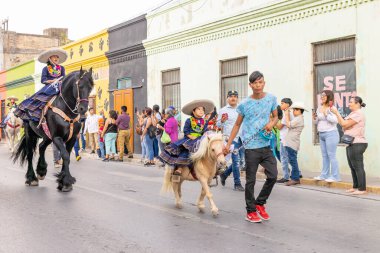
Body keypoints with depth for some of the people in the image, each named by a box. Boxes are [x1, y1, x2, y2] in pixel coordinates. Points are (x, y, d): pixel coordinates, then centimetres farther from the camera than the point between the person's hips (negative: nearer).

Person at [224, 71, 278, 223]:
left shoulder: (271, 99, 3)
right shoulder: (244, 104, -3)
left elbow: (275, 116, 15)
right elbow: (237, 125, 7)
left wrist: (272, 123, -9)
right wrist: (228, 144, 3)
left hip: (266, 145, 3)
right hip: (251, 147, -3)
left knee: (273, 175, -1)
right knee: (251, 180, 2)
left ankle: (260, 203, 20)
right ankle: (251, 212, 13)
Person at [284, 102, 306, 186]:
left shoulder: (298, 119, -13)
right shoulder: (297, 119, 19)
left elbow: (288, 125, -16)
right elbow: (289, 125, 15)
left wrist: (286, 115, -5)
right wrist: (288, 115, 13)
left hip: (292, 144, -10)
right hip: (290, 143, 10)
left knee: (293, 161, -6)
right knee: (292, 161, 13)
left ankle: (295, 178, -2)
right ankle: (296, 177, 19)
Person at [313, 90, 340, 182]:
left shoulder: (331, 108, -9)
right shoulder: (319, 108, 13)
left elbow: (335, 120, -20)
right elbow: (317, 122, 20)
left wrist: (325, 114, -21)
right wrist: (314, 118, 1)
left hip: (330, 133, -8)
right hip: (321, 134, 8)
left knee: (331, 155, -8)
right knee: (324, 156, 12)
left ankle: (335, 176, -5)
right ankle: (324, 175, 17)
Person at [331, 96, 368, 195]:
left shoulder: (358, 114, -13)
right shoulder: (353, 113, 20)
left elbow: (344, 124, -17)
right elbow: (344, 126, 18)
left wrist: (336, 113, -12)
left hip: (357, 144, -10)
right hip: (351, 144, 10)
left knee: (358, 167, -8)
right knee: (353, 167, 12)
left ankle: (362, 189, -5)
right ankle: (356, 187, 18)